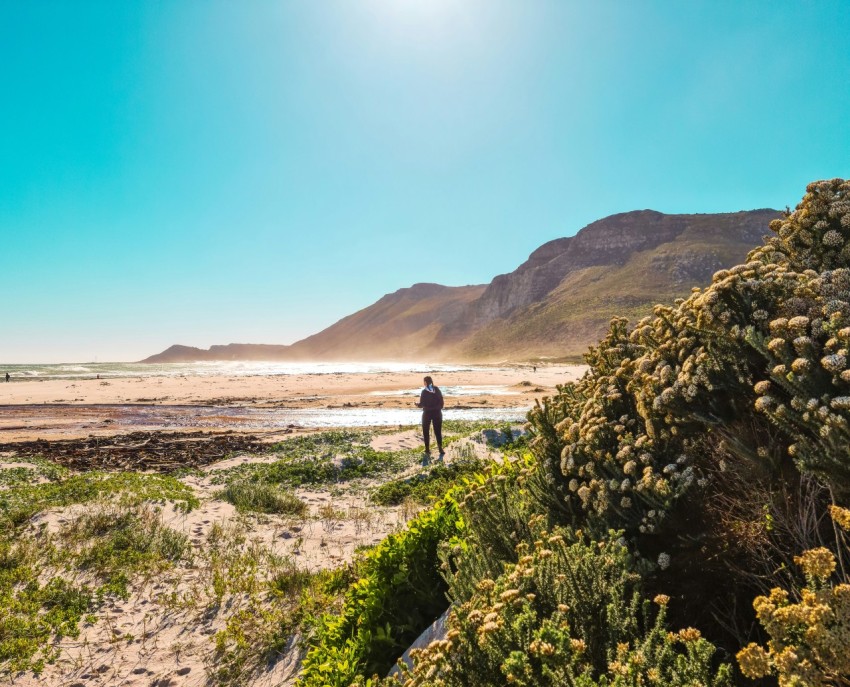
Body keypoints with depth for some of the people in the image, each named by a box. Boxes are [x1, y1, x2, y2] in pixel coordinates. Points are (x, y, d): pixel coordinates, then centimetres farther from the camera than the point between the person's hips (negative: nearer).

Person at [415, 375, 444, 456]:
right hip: (437, 413, 2)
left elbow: (422, 404, -11)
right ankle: (440, 448, 0)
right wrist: (439, 409, 11)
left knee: (426, 431, 12)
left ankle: (427, 448, 13)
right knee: (438, 431, 8)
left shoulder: (424, 392, -12)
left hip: (427, 413, -2)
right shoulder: (437, 390, -2)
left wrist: (417, 405, 8)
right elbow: (441, 402, -1)